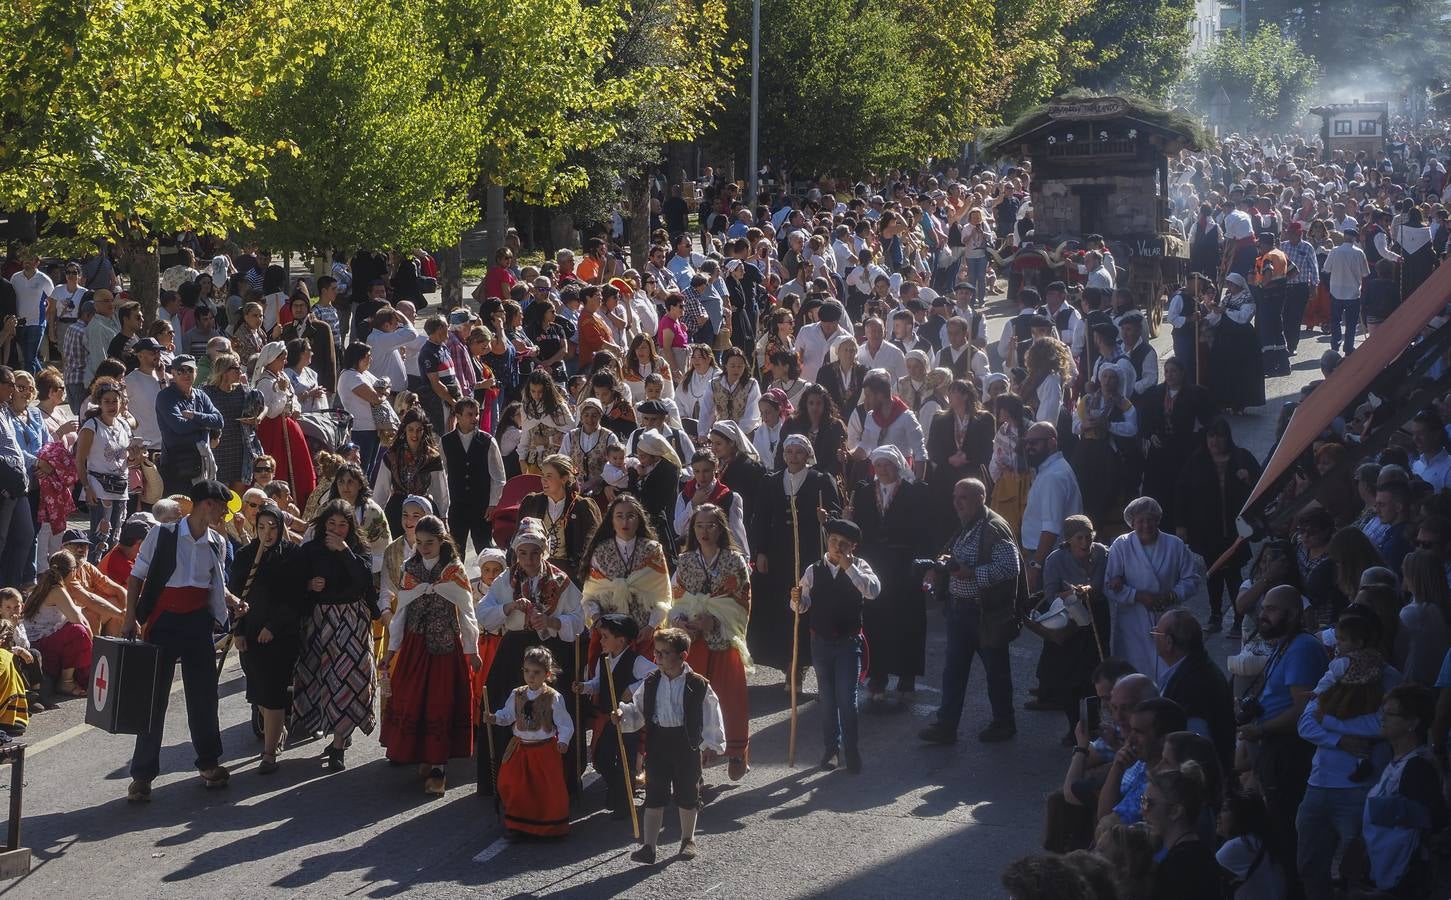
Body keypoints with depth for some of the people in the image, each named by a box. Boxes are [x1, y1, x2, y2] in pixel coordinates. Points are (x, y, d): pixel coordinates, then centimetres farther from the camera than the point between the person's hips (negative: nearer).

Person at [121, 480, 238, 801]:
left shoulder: (217, 543, 6)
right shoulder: (162, 534, -9)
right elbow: (137, 576, -4)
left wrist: (233, 604, 5)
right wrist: (131, 617, -10)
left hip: (198, 622, 4)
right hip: (163, 621, -4)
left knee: (204, 694, 9)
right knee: (154, 696, -2)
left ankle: (209, 762, 25)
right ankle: (142, 774, 5)